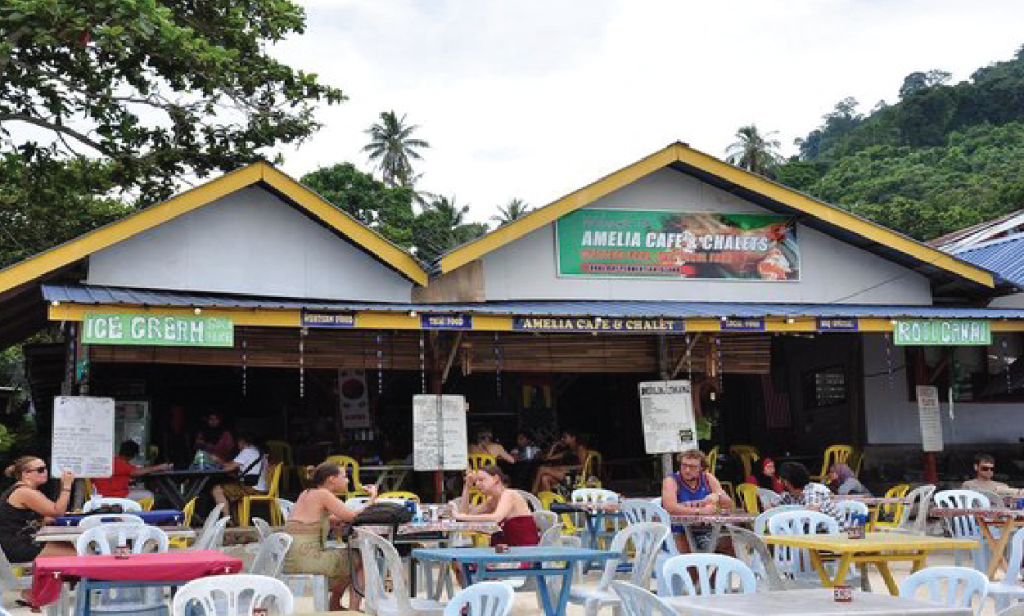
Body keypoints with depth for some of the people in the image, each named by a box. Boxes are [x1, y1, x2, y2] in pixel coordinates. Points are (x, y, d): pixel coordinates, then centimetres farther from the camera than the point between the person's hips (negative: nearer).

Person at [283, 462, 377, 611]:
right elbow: (355, 517, -11)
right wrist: (373, 497, 2)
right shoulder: (323, 494, -9)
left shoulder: (306, 494, 16)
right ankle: (353, 609, 10)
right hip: (305, 559, -9)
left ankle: (335, 605, 36)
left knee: (346, 557, 28)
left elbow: (331, 519, 23)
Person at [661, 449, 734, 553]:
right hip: (681, 534, -4)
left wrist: (717, 496, -17)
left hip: (708, 532, 4)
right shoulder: (671, 481, -4)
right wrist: (700, 511, -25)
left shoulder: (708, 478, 8)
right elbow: (670, 508, -22)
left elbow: (729, 505, 6)